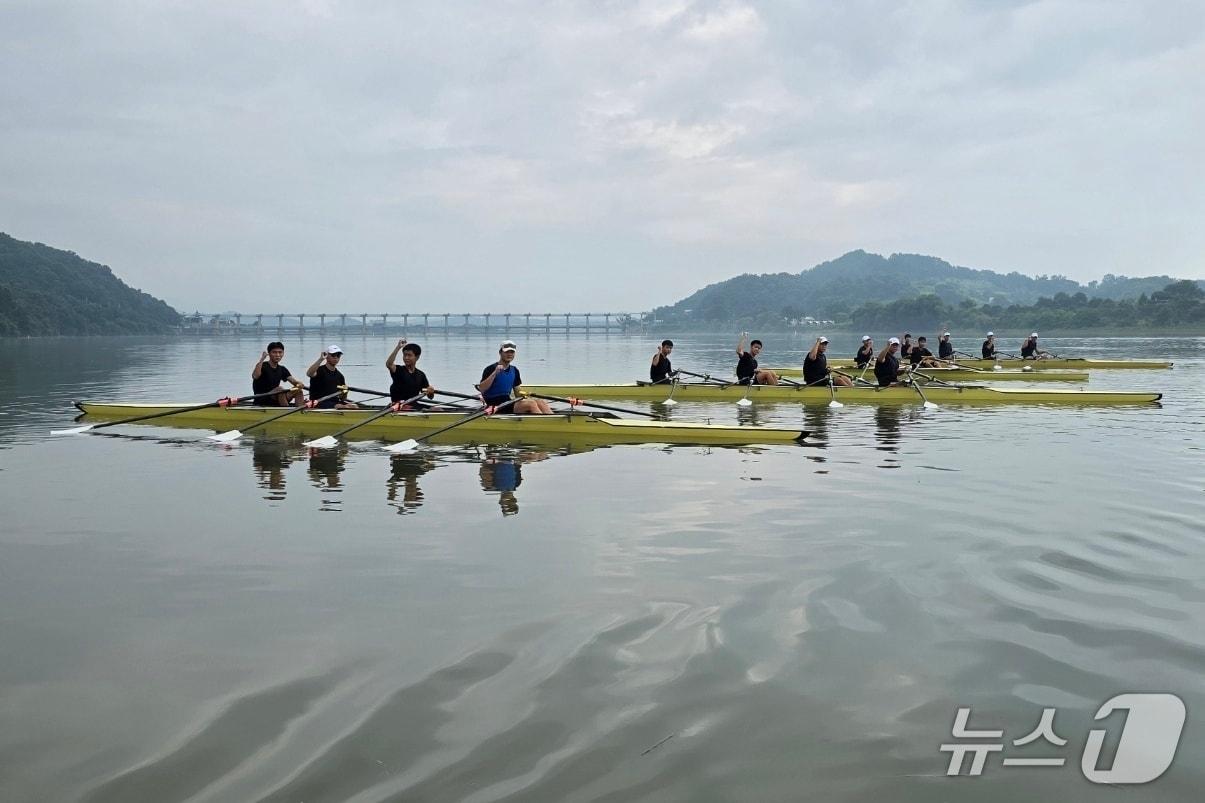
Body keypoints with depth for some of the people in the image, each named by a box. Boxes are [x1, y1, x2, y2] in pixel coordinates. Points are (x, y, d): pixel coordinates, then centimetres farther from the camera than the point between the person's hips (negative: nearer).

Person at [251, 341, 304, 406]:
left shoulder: (282, 369, 12)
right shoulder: (263, 366, -8)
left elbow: (293, 381, 2)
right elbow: (255, 376, -29)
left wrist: (299, 383, -22)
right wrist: (261, 359, -33)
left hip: (275, 401, 7)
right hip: (261, 403, -7)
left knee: (299, 391, -10)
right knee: (280, 389, -31)